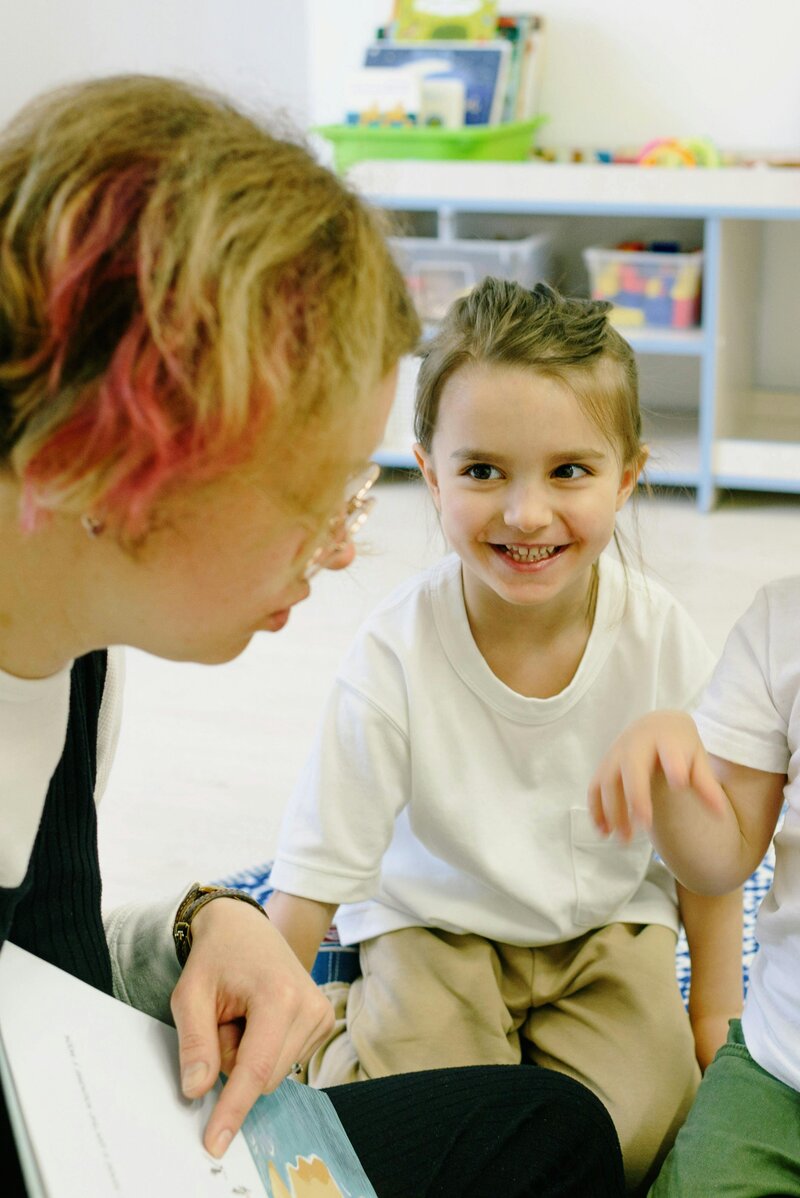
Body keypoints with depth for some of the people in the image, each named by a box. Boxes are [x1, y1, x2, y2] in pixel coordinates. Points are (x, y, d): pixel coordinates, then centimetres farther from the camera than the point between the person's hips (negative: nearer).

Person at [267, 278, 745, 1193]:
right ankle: (340, 1026, 7)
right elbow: (316, 870, -16)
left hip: (609, 921, 2)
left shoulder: (661, 642, -19)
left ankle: (532, 1039, 11)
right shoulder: (396, 654, -25)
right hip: (436, 922, -2)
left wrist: (715, 1021, 1)